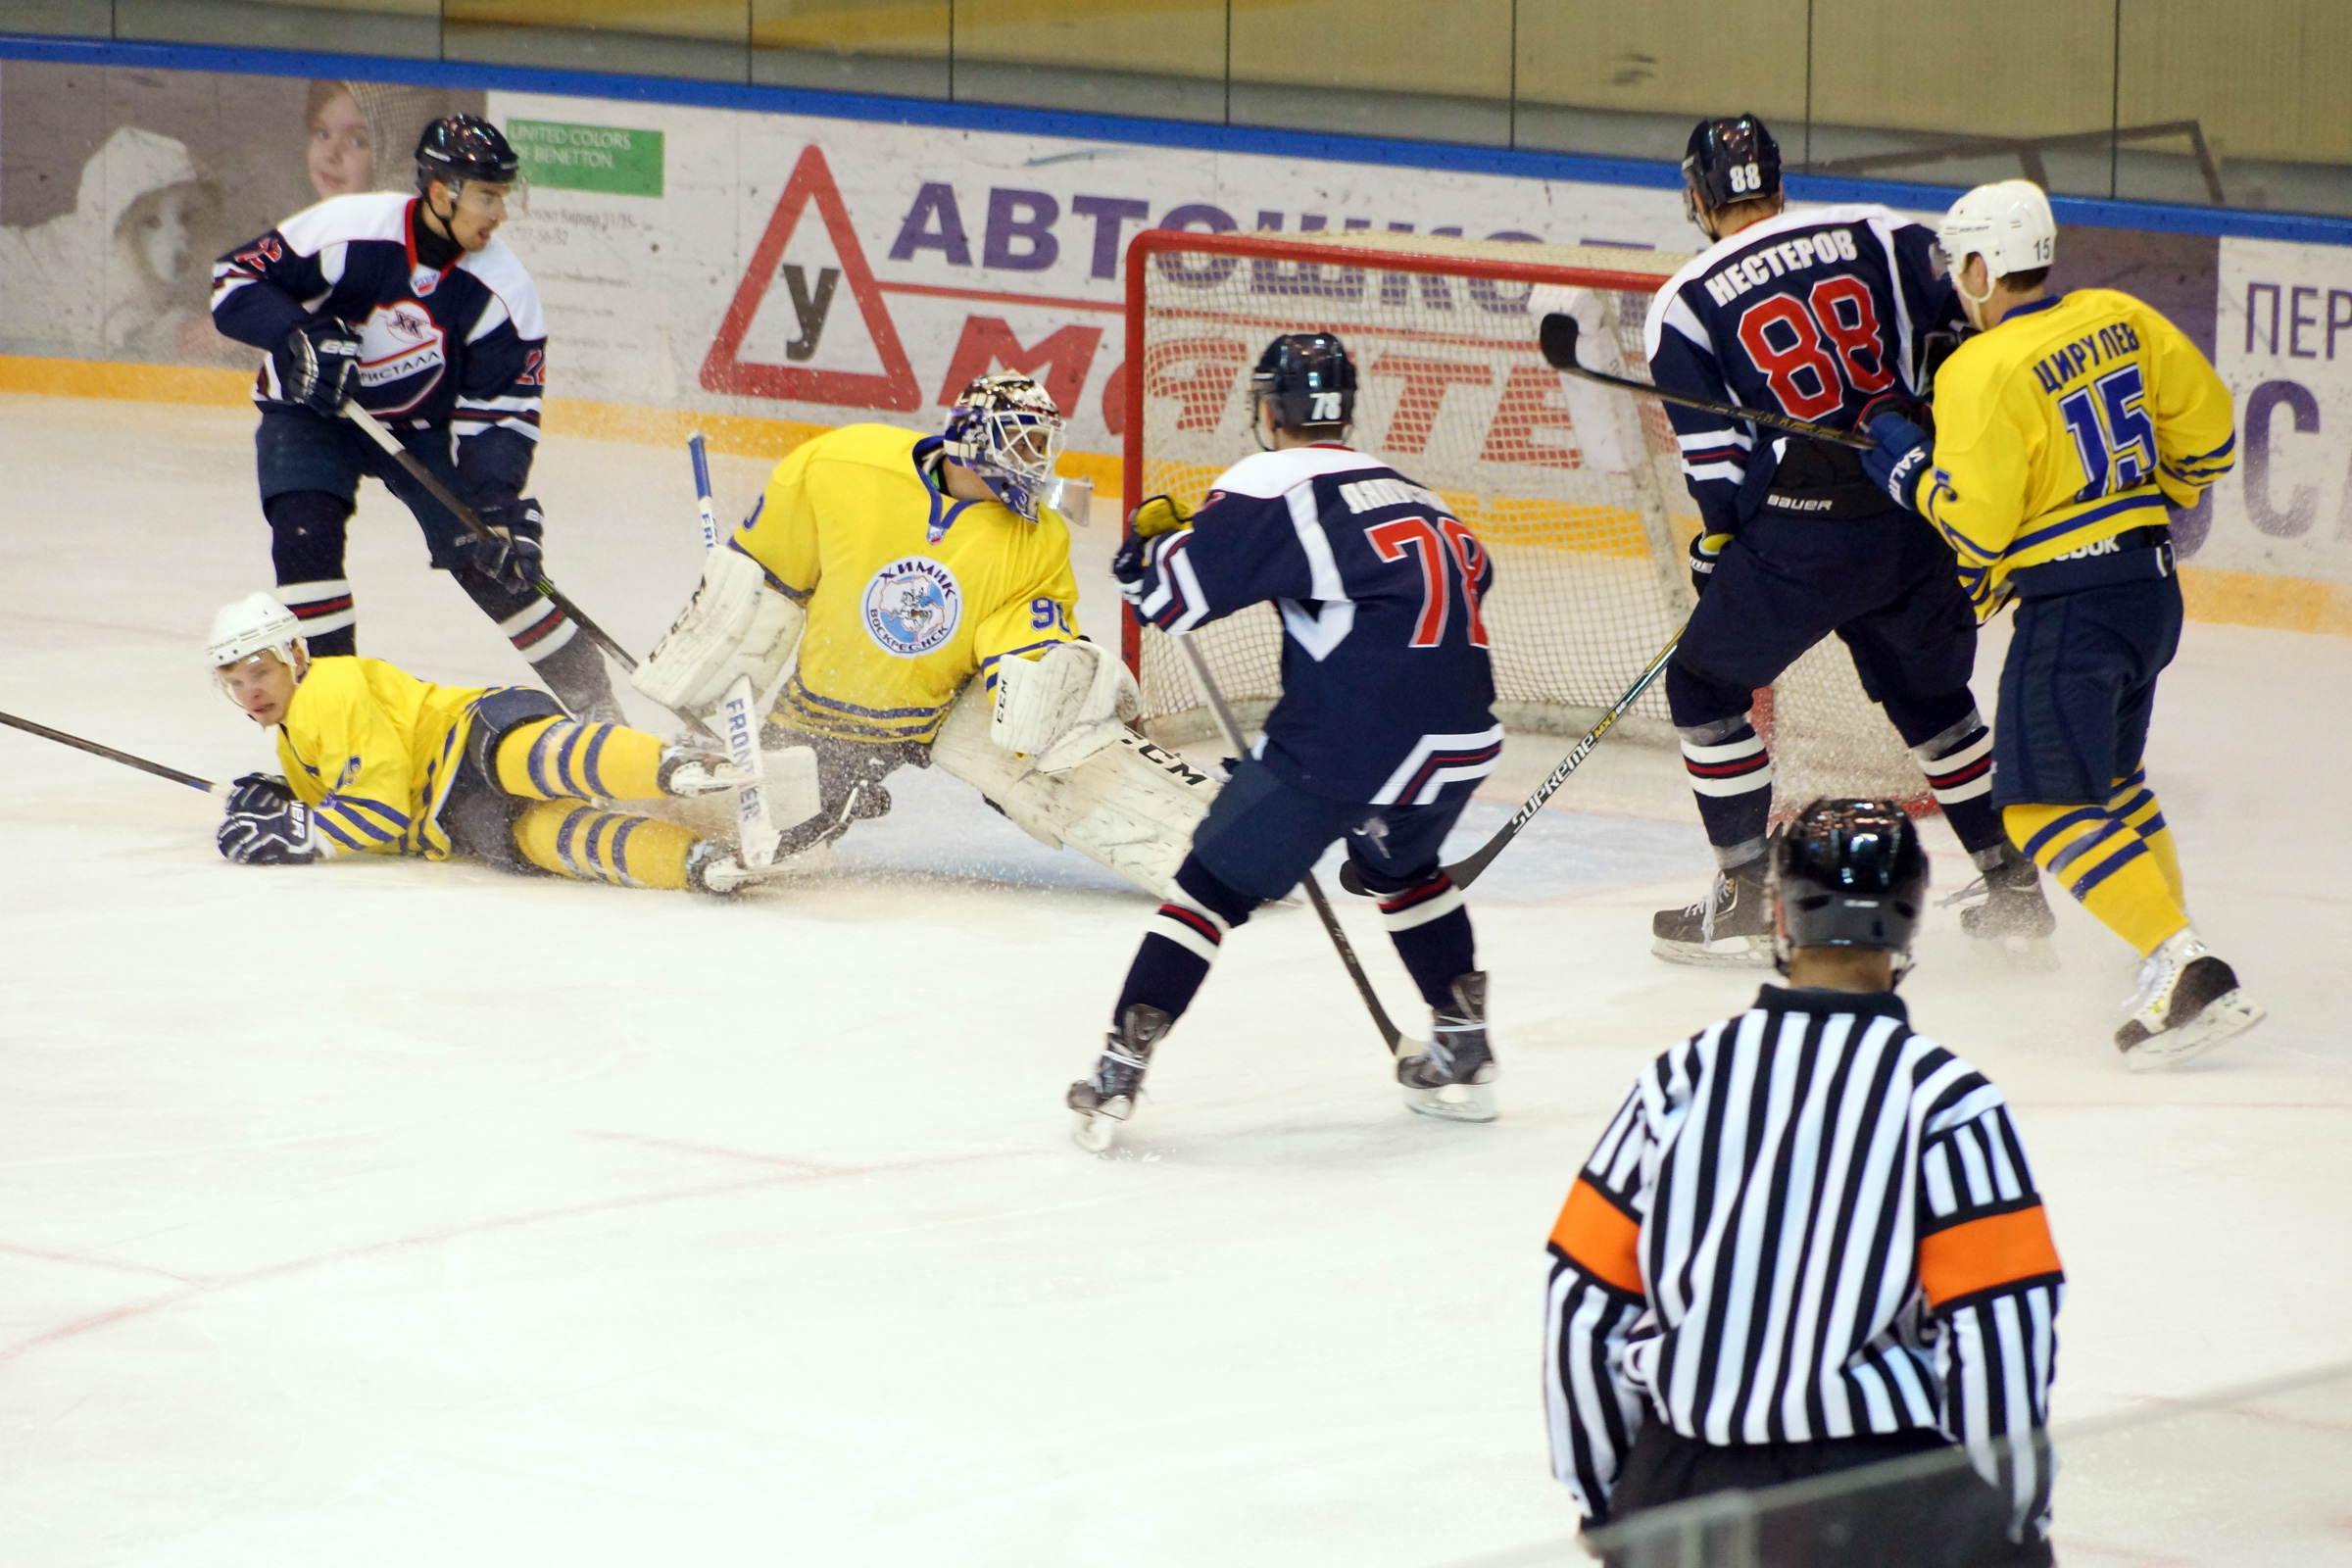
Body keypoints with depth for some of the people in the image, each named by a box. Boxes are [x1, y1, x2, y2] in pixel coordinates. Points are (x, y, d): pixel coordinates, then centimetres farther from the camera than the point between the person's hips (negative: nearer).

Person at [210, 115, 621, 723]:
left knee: (494, 564, -7)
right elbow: (237, 279, -19)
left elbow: (501, 409, -15)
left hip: (424, 426, 2)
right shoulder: (345, 230, -28)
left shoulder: (503, 290, -20)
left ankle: (592, 702, 8)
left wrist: (501, 505, -28)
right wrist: (301, 336, -35)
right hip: (312, 409, -1)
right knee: (305, 532, -25)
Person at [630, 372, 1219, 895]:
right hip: (825, 701, 0)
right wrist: (684, 696, 0)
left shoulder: (1037, 546, -14)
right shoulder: (841, 466, -19)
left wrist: (1069, 677, -45)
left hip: (955, 706, 0)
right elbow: (754, 581, -6)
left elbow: (1029, 675, -20)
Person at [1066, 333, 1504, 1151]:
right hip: (1461, 737, 6)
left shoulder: (1273, 484, 0)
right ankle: (1464, 1052, 32)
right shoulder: (1405, 488, 21)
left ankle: (1121, 1069, 0)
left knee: (1216, 883, 6)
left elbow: (1170, 592, -2)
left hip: (1348, 737, -6)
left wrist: (1149, 538, 18)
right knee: (1400, 866, 34)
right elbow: (1472, 570, 30)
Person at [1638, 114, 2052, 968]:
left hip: (1798, 535, -4)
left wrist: (1715, 556, 13)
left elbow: (1716, 459, -1)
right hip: (1916, 518, 4)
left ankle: (1743, 902, 14)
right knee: (1930, 693, 23)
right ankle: (2014, 889, 25)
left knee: (1706, 686, 16)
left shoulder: (1685, 304, -1)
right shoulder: (1876, 235, 6)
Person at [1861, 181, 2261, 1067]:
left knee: (2046, 803, -9)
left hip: (2072, 604, -9)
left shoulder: (1983, 372, -16)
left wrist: (1910, 468, 0)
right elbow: (2205, 426, 14)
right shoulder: (2118, 320, 6)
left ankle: (2187, 972, -21)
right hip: (2153, 584, 9)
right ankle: (2171, 939, 32)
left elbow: (1972, 519, -18)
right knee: (2106, 775, 26)